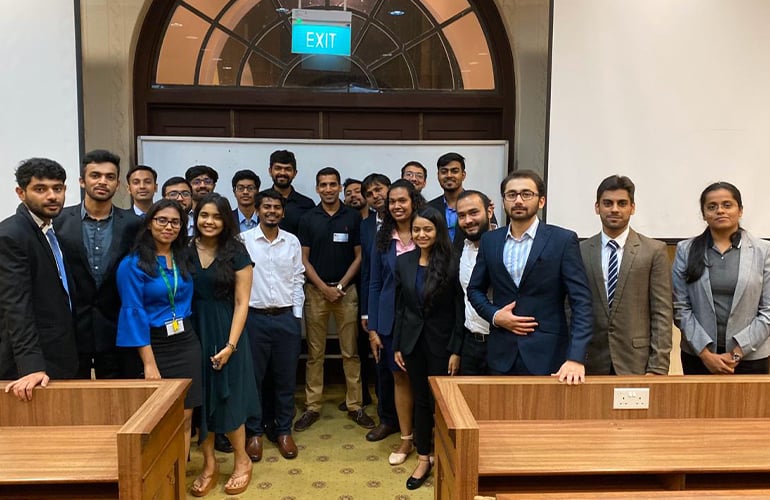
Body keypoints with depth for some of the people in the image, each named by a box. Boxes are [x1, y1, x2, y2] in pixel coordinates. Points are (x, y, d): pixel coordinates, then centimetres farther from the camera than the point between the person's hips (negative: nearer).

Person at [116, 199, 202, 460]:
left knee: (184, 418, 6)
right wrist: (149, 362, -17)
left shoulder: (184, 258, 7)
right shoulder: (133, 263, -9)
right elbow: (134, 312, -13)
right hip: (153, 346, -4)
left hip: (186, 343, 5)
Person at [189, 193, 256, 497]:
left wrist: (230, 345, -13)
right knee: (200, 400, 9)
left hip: (225, 334, -2)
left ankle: (242, 461, 26)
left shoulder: (236, 253, -5)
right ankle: (209, 464, 27)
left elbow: (241, 303, -7)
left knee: (227, 400, 5)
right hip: (191, 334, 3)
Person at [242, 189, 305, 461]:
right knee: (253, 377, 8)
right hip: (254, 317, -2)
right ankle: (255, 432, 24)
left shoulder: (292, 241, 4)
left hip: (287, 317, 2)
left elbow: (298, 280, 8)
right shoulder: (243, 240, -4)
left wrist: (296, 315, 3)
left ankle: (284, 431, 25)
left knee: (286, 378, 10)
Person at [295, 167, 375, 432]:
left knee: (350, 351, 4)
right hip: (316, 290, 0)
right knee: (314, 353, 6)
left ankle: (354, 405, 14)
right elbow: (304, 259, 1)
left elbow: (358, 256, 2)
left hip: (346, 290, 0)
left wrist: (340, 285, -8)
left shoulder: (353, 217, 2)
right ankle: (312, 407, 16)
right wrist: (324, 287, -8)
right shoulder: (308, 219, 3)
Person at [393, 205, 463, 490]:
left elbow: (460, 311, -9)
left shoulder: (452, 264, -11)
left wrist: (456, 351, -11)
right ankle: (423, 459, 26)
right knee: (421, 400, 13)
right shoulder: (403, 262, 1)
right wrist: (397, 346, 4)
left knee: (441, 400, 6)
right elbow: (400, 307, 5)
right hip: (413, 341, 3)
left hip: (442, 342, -3)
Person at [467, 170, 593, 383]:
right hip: (502, 354, 3)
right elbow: (475, 289, 14)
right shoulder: (490, 240, 5)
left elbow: (581, 302, -10)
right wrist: (494, 315, -5)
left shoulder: (563, 240, -5)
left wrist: (576, 358, -20)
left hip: (547, 355, -3)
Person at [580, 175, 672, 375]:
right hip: (592, 364, 1)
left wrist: (658, 368, -8)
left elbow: (662, 313, -2)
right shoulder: (580, 251, 4)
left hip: (637, 363, -1)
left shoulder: (654, 251, 0)